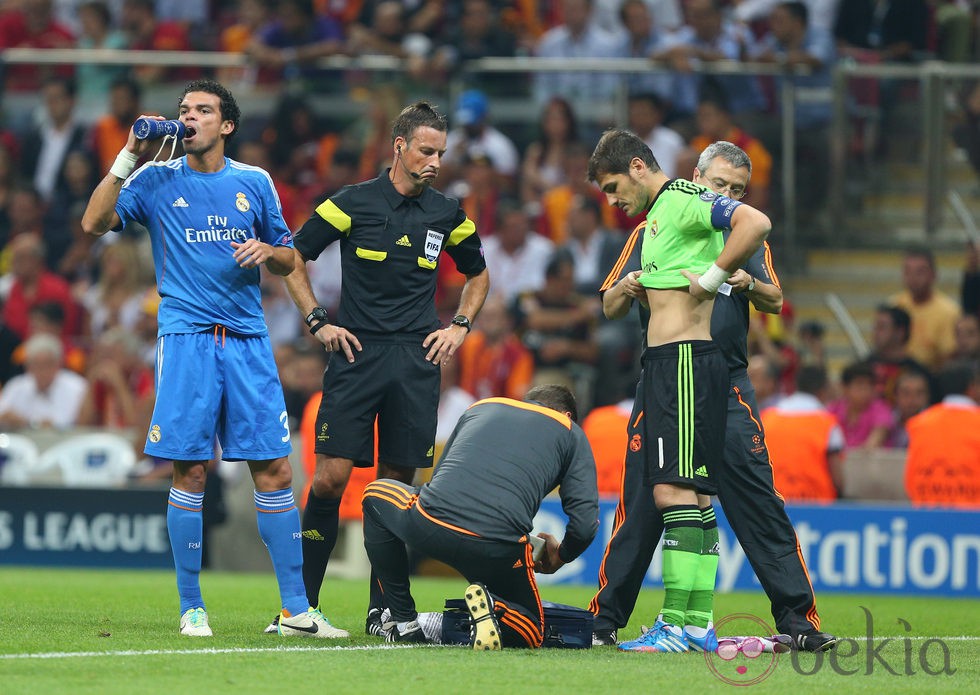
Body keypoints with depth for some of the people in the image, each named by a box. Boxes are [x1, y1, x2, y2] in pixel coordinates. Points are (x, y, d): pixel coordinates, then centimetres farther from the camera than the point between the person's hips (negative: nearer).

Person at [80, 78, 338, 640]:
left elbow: (290, 261, 18)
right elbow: (94, 223, -4)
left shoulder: (254, 182, 12)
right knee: (191, 473, -5)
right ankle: (192, 609, 5)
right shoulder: (158, 180, 7)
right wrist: (128, 158, -9)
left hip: (247, 338, 2)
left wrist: (266, 250, -5)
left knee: (275, 472, -2)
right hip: (186, 336, -2)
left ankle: (296, 609, 2)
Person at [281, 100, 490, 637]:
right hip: (357, 353, -3)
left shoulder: (447, 215, 9)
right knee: (331, 476, -10)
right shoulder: (353, 203, -1)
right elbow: (293, 258, 6)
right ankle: (301, 602, -2)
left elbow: (478, 274, 26)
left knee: (397, 482, 2)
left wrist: (460, 325, 11)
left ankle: (382, 610, 9)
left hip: (416, 361, 3)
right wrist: (318, 322, 0)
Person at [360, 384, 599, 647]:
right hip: (499, 550, -1)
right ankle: (493, 610, -11)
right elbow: (585, 524, 9)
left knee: (377, 496, 35)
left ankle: (403, 622, 26)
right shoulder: (571, 433, 20)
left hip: (429, 525, 1)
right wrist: (559, 557, 30)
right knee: (531, 632, 24)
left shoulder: (482, 406, 29)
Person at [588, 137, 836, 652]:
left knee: (758, 503, -7)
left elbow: (776, 301, 5)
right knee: (641, 508, -3)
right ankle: (605, 620, 5)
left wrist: (749, 285, -16)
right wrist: (625, 289, -15)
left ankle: (796, 619, -6)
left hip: (727, 388, 1)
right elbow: (610, 307, 8)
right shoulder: (653, 231, 10)